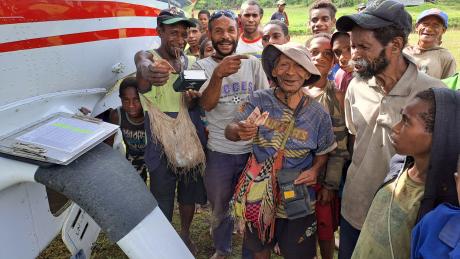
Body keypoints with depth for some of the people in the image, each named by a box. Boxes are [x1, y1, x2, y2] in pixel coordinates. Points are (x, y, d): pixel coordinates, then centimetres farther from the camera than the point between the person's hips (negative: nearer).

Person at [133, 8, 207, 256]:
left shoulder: (190, 62, 5)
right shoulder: (146, 56, -8)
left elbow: (198, 105, 10)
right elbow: (143, 66, -35)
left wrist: (194, 100, -15)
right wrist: (149, 72, -60)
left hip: (190, 138, 4)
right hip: (162, 142, -4)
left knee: (190, 190, 18)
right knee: (162, 196, 7)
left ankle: (185, 234, 44)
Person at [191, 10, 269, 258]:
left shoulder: (252, 63, 0)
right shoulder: (202, 66, -4)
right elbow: (206, 104, -19)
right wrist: (218, 74, -37)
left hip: (252, 148, 1)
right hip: (219, 151, -1)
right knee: (220, 207, 17)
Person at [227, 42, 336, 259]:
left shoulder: (318, 114, -8)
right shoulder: (259, 100, -10)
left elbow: (322, 152, 5)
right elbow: (229, 131, -13)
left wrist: (315, 170, -15)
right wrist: (239, 131, -35)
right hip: (259, 196, 1)